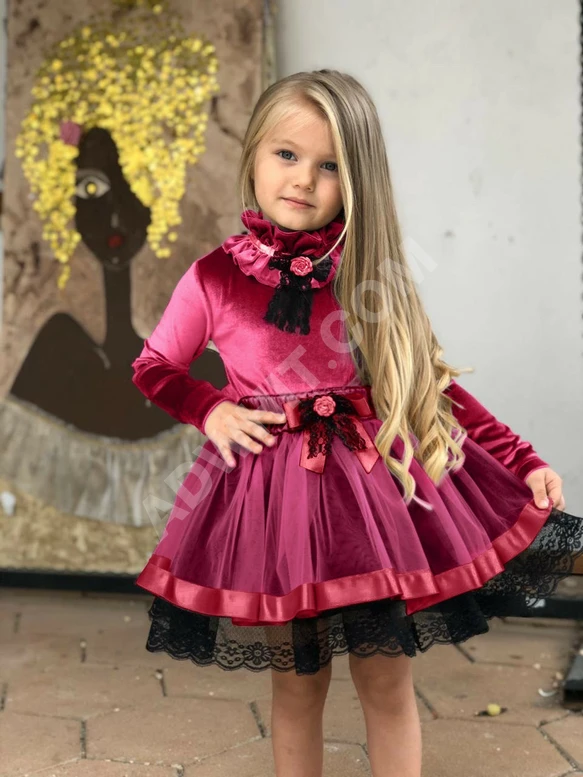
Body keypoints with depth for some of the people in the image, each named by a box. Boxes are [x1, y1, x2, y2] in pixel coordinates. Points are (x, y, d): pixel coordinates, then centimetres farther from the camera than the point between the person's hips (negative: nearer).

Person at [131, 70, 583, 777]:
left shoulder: (372, 275, 0)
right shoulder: (215, 278, -3)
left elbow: (433, 381, 5)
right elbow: (152, 368, 10)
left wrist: (523, 462, 2)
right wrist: (213, 412, -8)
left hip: (376, 479, 1)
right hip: (274, 488, 0)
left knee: (387, 684, 9)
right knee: (296, 684, 11)